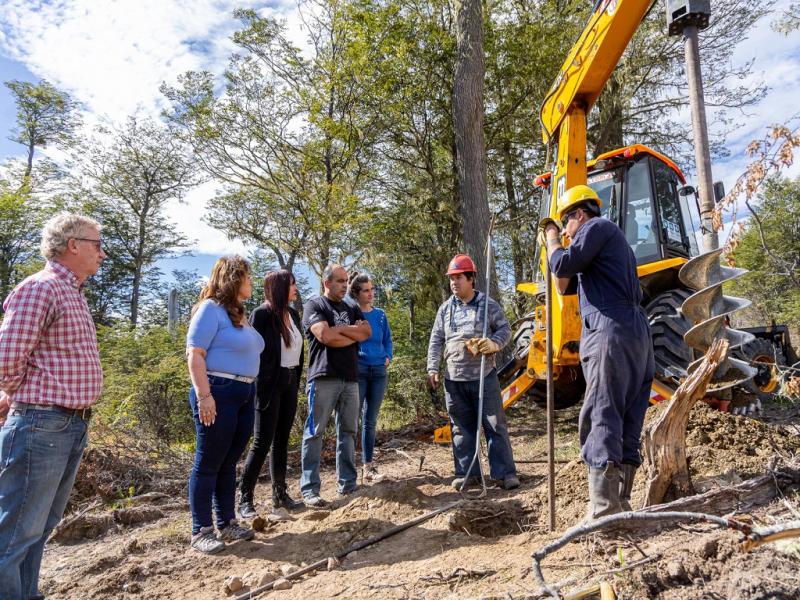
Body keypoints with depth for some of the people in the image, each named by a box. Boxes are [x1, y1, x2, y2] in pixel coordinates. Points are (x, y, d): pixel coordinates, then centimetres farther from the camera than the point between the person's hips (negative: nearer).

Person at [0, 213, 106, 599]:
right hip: (41, 425, -9)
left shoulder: (73, 293, 16)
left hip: (73, 425, 9)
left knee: (41, 526, 17)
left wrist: (79, 415, 12)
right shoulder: (40, 288, -13)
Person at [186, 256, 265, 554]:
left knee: (228, 463, 15)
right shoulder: (211, 308, -9)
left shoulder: (239, 313, 17)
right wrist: (204, 395, -23)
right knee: (208, 464, 2)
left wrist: (250, 391, 19)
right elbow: (195, 354, -16)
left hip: (245, 395, 9)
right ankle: (201, 532, 13)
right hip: (218, 393, -8)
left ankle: (227, 524, 26)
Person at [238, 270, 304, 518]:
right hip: (269, 384, -7)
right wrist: (258, 387, -15)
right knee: (262, 442, -4)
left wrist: (296, 381, 10)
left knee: (282, 440, 12)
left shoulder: (293, 314, 10)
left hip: (290, 383, 7)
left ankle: (280, 493, 22)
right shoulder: (262, 314, -11)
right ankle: (245, 498, 8)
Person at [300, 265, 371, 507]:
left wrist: (339, 330, -5)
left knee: (348, 431, 9)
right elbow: (324, 336, -15)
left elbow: (367, 332, 3)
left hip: (350, 378, 6)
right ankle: (309, 489, 3)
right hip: (324, 377, -6)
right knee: (315, 432, -2)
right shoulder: (314, 305, 0)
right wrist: (353, 333, -4)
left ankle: (347, 483, 18)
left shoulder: (352, 309, 19)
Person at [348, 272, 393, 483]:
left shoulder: (380, 315, 10)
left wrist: (388, 357, 3)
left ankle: (368, 466, 18)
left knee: (371, 421, 9)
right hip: (357, 371, -4)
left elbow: (387, 339, 17)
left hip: (379, 371, 4)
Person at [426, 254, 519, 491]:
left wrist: (494, 343, -18)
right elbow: (436, 340, 11)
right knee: (461, 428, 9)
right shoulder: (445, 308, 9)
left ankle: (505, 472, 9)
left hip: (484, 376, -3)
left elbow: (505, 329, 4)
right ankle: (466, 472, 20)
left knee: (495, 424, 0)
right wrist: (432, 369, 4)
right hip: (454, 378, 3)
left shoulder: (488, 304, 0)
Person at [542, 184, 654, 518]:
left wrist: (552, 239, 8)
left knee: (601, 418, -14)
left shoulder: (597, 226, 2)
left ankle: (604, 509, -16)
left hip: (610, 331, -10)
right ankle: (621, 502, 14)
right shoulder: (611, 241, 32)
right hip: (636, 334, 10)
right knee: (627, 421, 8)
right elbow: (565, 287, 29)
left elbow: (563, 265, -12)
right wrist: (556, 242, 26)